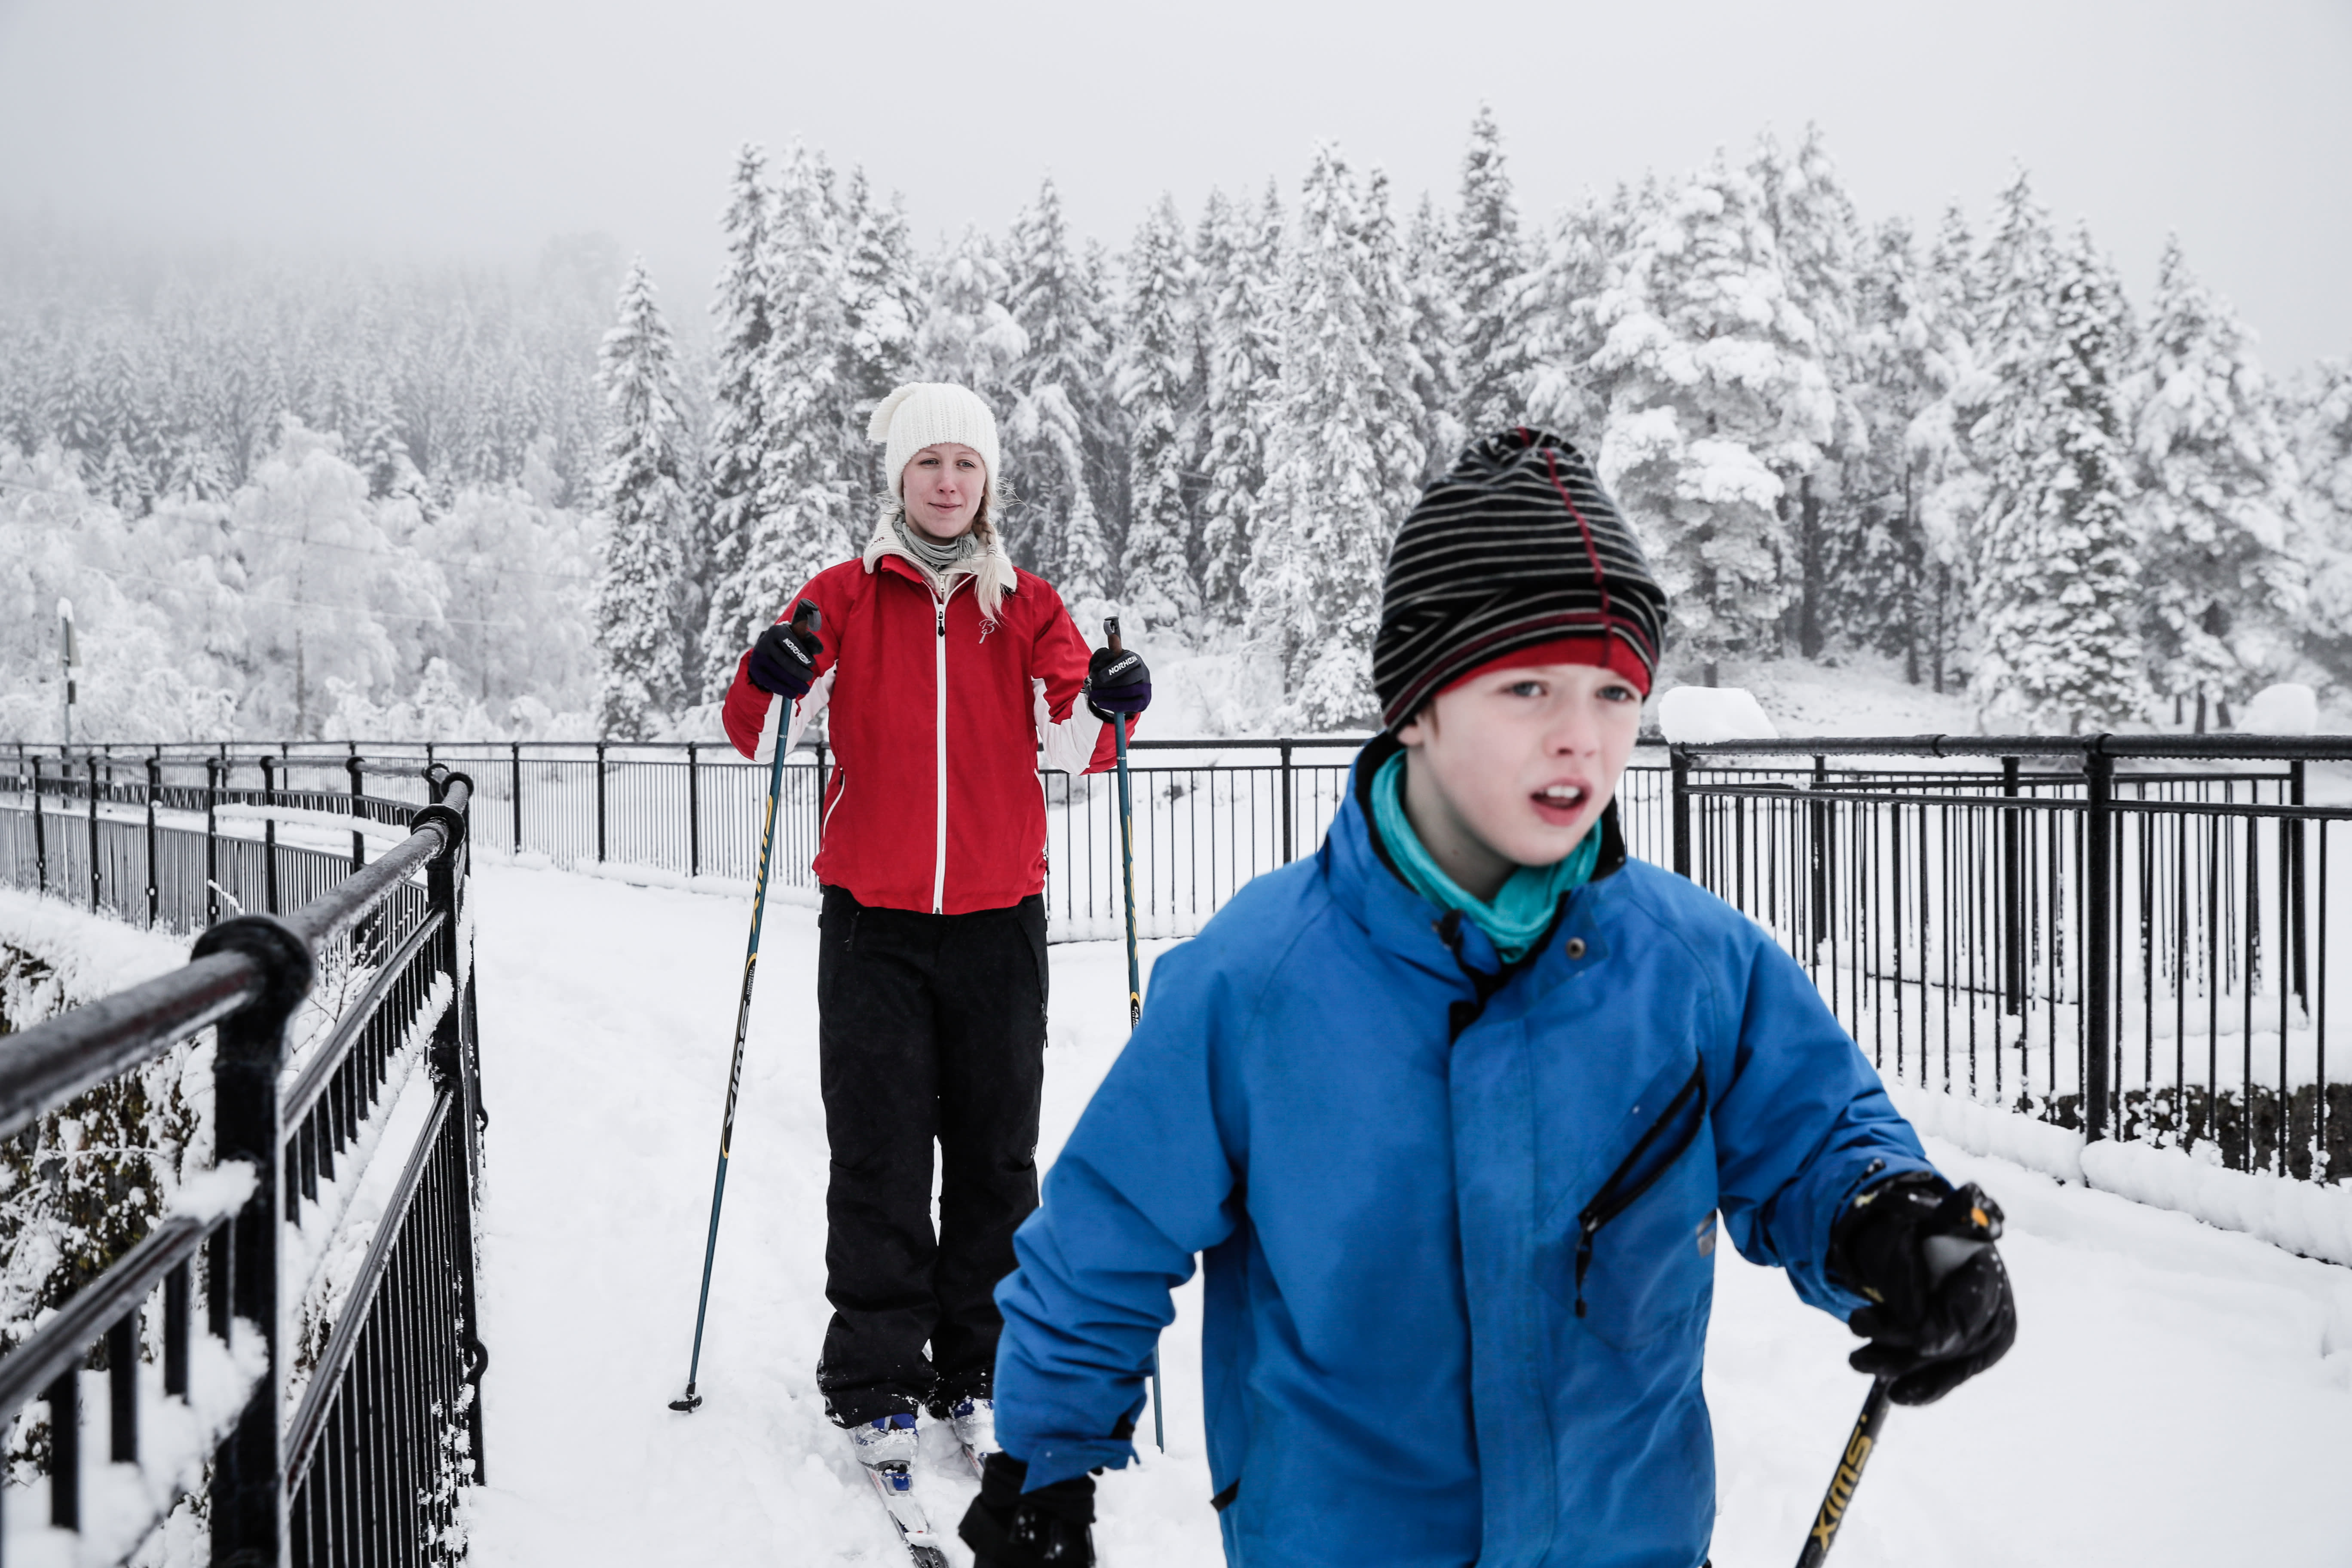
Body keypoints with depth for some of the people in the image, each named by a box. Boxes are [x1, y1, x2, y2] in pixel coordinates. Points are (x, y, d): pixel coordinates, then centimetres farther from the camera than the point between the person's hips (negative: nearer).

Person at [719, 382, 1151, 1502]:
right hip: (874, 918, -1)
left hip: (998, 918, 2)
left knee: (995, 1157, 6)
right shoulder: (846, 598, 5)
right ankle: (875, 1387, 8)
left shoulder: (1028, 608, 8)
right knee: (879, 1157, -1)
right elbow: (760, 734, -1)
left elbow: (1070, 745, -2)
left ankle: (977, 1376, 18)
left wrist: (1107, 707, -23)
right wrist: (771, 681, -22)